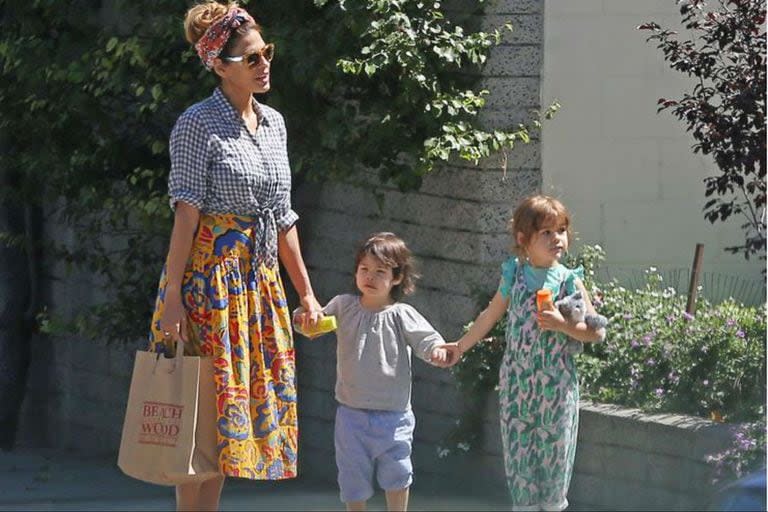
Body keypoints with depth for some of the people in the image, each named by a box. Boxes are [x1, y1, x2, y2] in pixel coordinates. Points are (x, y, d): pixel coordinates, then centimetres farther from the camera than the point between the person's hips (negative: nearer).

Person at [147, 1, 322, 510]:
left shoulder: (273, 123, 13)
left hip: (259, 278, 7)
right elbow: (186, 212, -14)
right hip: (209, 275, -7)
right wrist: (173, 296, -19)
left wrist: (306, 293, 17)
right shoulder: (199, 124, -8)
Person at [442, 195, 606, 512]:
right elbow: (490, 317, 16)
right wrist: (460, 346, 23)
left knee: (553, 453, 3)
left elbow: (596, 331, -4)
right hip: (516, 381, 2)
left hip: (556, 386, -2)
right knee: (518, 454, 4)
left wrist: (562, 324, -19)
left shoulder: (569, 281, -4)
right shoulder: (513, 277, 1)